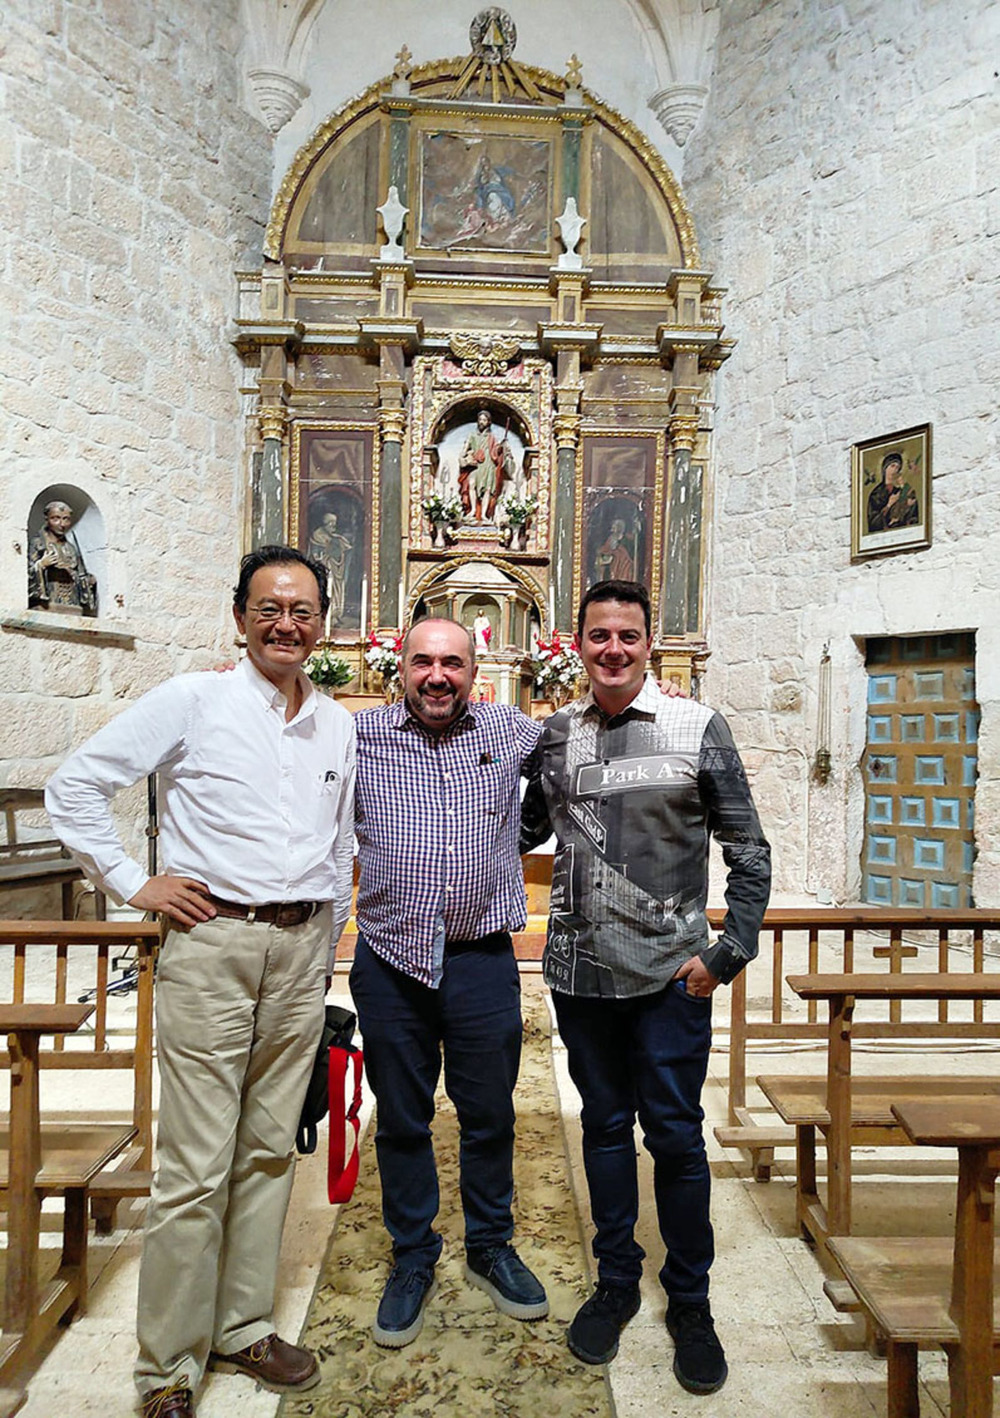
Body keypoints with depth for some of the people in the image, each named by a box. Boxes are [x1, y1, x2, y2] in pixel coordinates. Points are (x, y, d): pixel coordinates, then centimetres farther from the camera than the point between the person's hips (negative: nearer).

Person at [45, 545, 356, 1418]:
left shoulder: (339, 725, 10)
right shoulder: (192, 700, -3)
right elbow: (76, 785, -1)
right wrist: (133, 883, -5)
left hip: (301, 950, 5)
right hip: (211, 943, -4)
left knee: (270, 1151, 15)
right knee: (195, 1167, 2)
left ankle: (242, 1330, 33)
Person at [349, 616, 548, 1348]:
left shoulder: (511, 731, 3)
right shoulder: (358, 735, -1)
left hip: (482, 959, 1)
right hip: (390, 963, 0)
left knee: (489, 1115, 16)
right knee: (402, 1121, 16)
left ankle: (491, 1247, 41)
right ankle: (412, 1260, 38)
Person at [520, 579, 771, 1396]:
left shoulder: (699, 729, -5)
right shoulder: (556, 736, 4)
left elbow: (748, 850, -1)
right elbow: (531, 826, 19)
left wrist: (729, 952, -6)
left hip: (671, 973, -3)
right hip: (581, 968, 3)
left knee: (675, 1135, 6)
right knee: (604, 1126, 16)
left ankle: (690, 1301, 29)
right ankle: (616, 1281, 36)